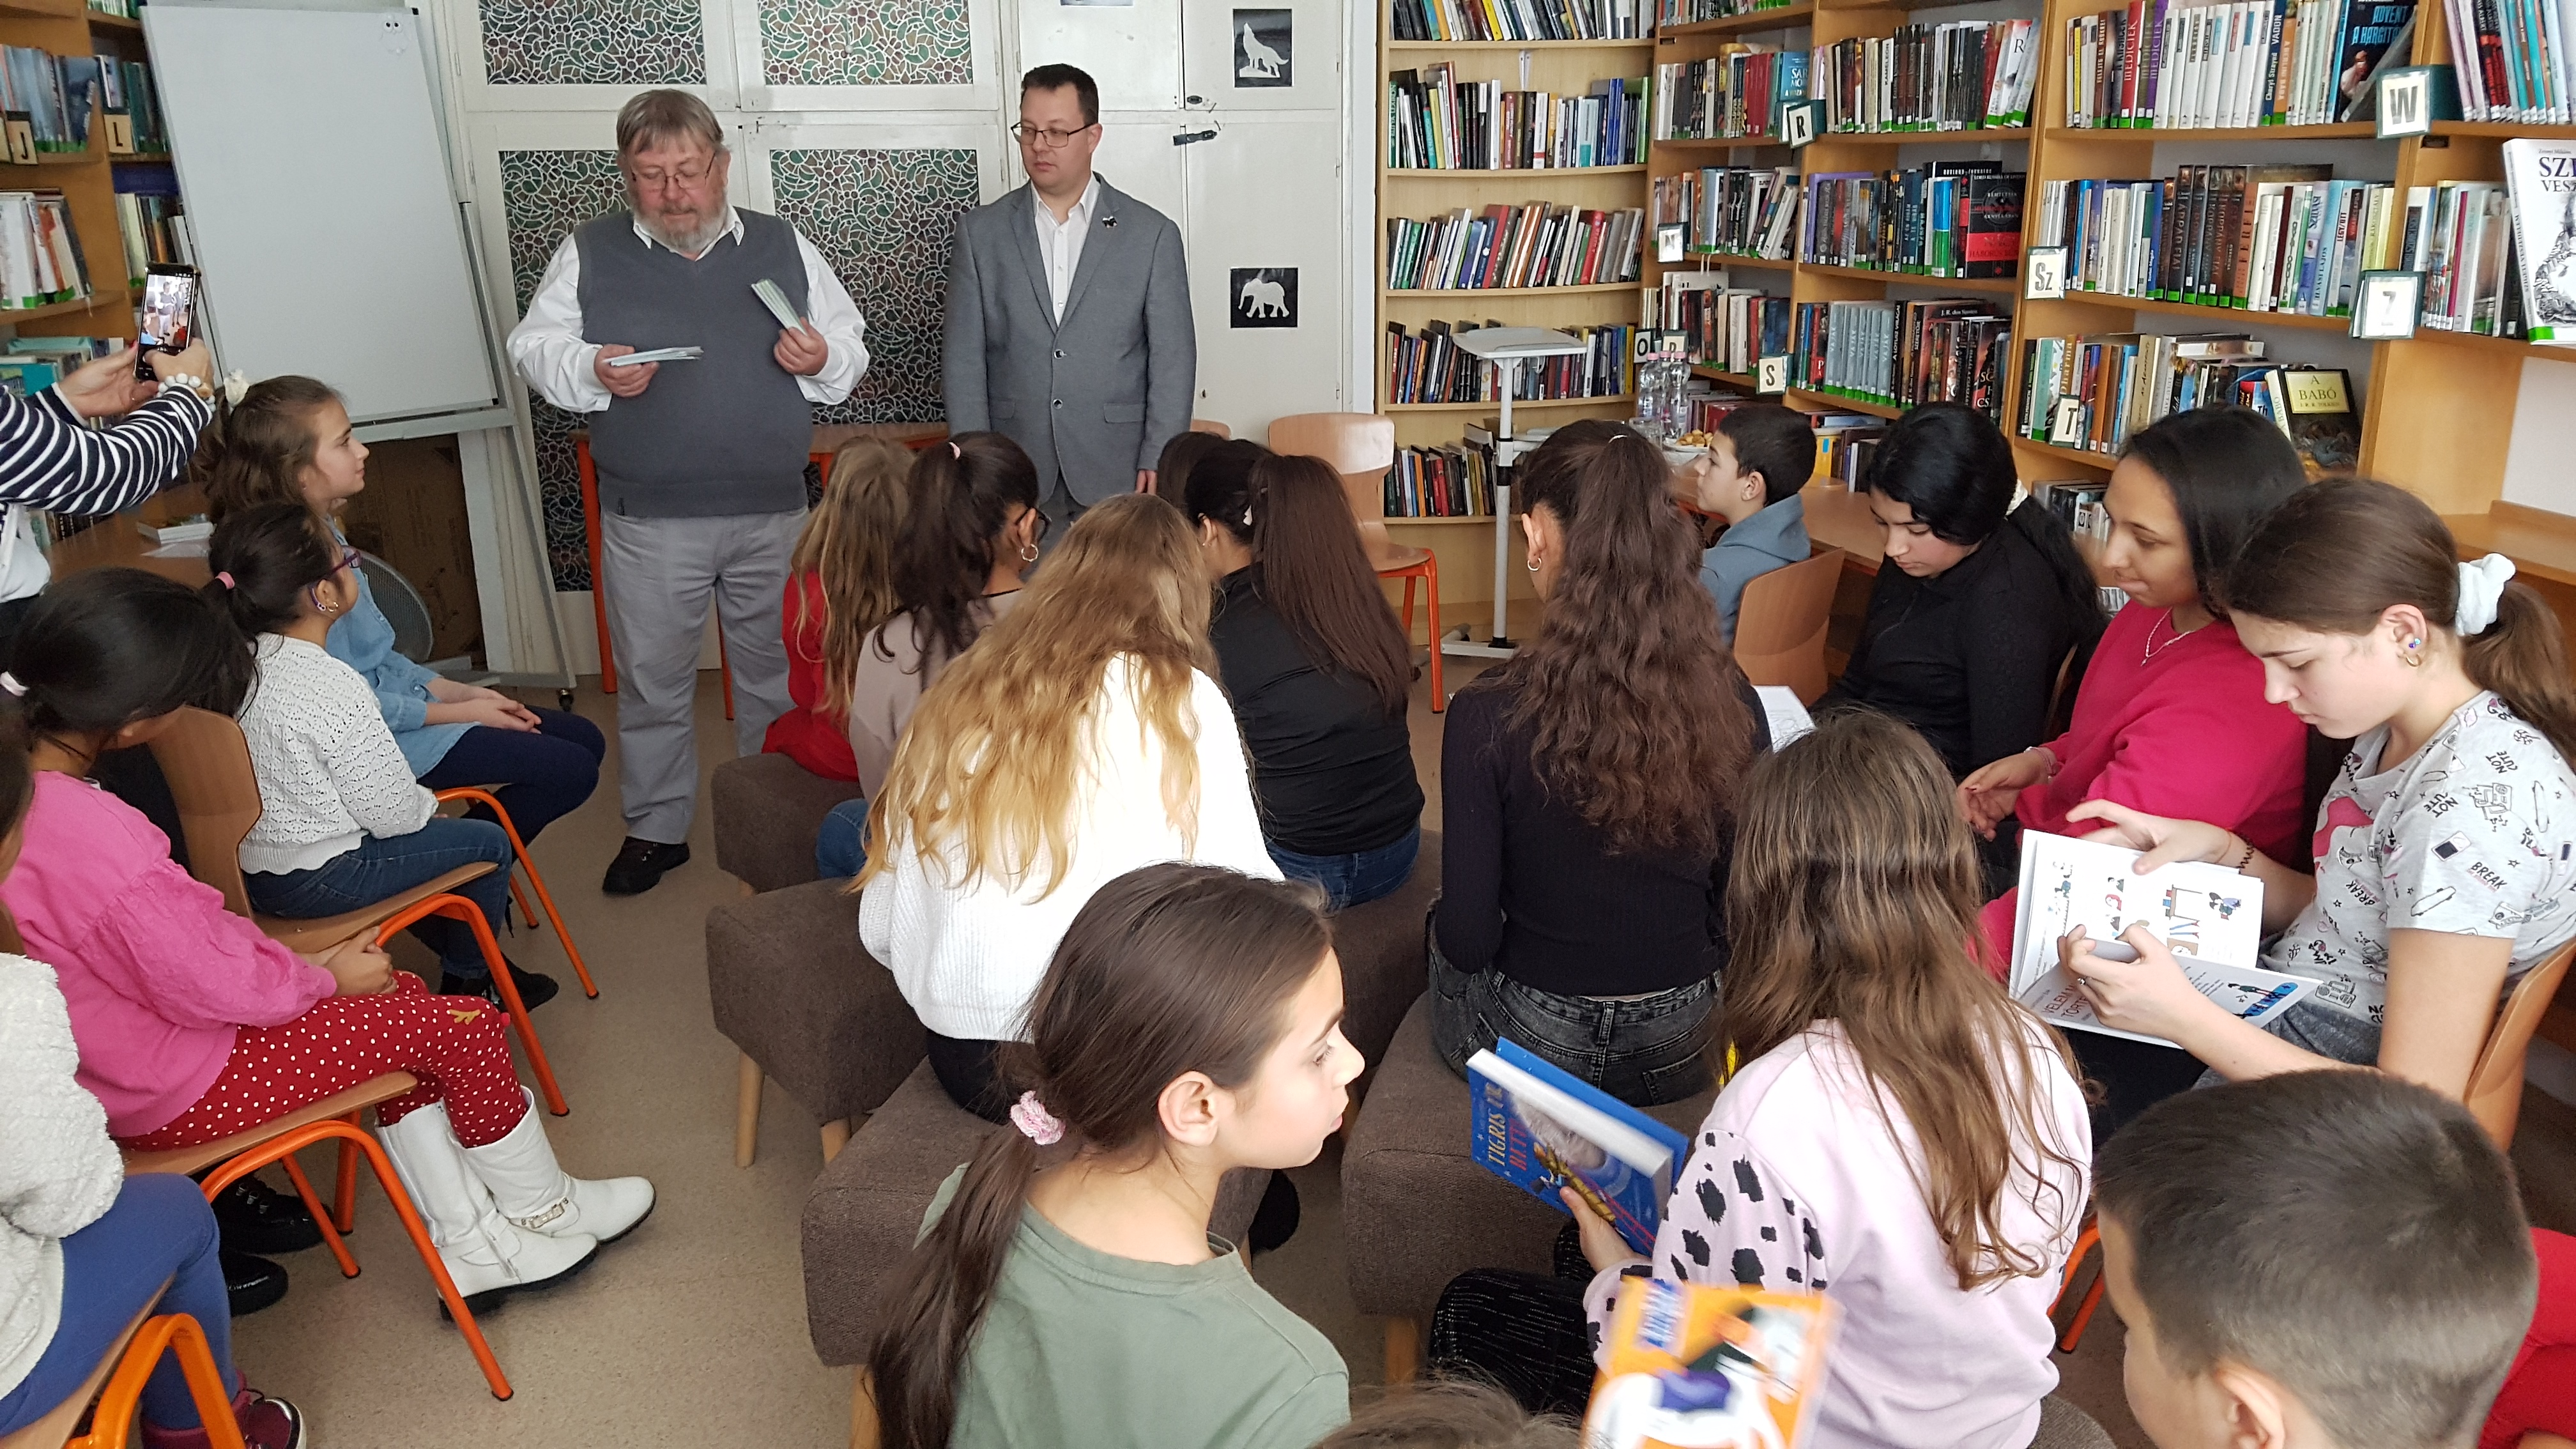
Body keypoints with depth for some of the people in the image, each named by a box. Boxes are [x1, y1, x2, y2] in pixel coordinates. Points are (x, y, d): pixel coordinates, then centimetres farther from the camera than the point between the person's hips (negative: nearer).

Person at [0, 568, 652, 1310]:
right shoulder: (92, 840, -35)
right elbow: (211, 987, -24)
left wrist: (297, 959, 3)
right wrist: (328, 977, -6)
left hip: (125, 1043, 10)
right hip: (178, 1089, -10)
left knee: (405, 999, 19)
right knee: (468, 1027, -4)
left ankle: (471, 1245, 22)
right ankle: (541, 1209, 23)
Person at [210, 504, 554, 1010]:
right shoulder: (332, 686, -28)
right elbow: (391, 811, -20)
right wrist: (427, 804, 2)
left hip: (254, 871, 9)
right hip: (320, 881, -9)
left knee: (428, 836, 31)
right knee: (489, 844, 8)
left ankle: (465, 963, 41)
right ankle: (467, 984, 26)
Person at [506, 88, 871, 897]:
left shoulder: (784, 246, 7)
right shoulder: (589, 254, 4)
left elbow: (851, 346, 11)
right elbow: (533, 346, 5)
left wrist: (823, 359, -11)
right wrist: (591, 370, -15)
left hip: (774, 511, 1)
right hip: (648, 520, -1)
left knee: (777, 670, 11)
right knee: (653, 677, 9)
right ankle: (655, 828, 25)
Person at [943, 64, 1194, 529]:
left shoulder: (1152, 234, 3)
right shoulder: (980, 232, 7)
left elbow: (1173, 360, 1)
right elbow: (964, 359, 5)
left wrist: (1158, 462, -7)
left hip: (1118, 475, -1)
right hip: (1016, 476, 1)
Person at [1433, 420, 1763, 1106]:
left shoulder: (1489, 715, -25)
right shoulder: (1727, 695, -14)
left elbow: (1467, 938, -18)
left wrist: (1451, 927, 5)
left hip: (1536, 1042, -4)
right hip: (1675, 1043, 4)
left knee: (1437, 931, 29)